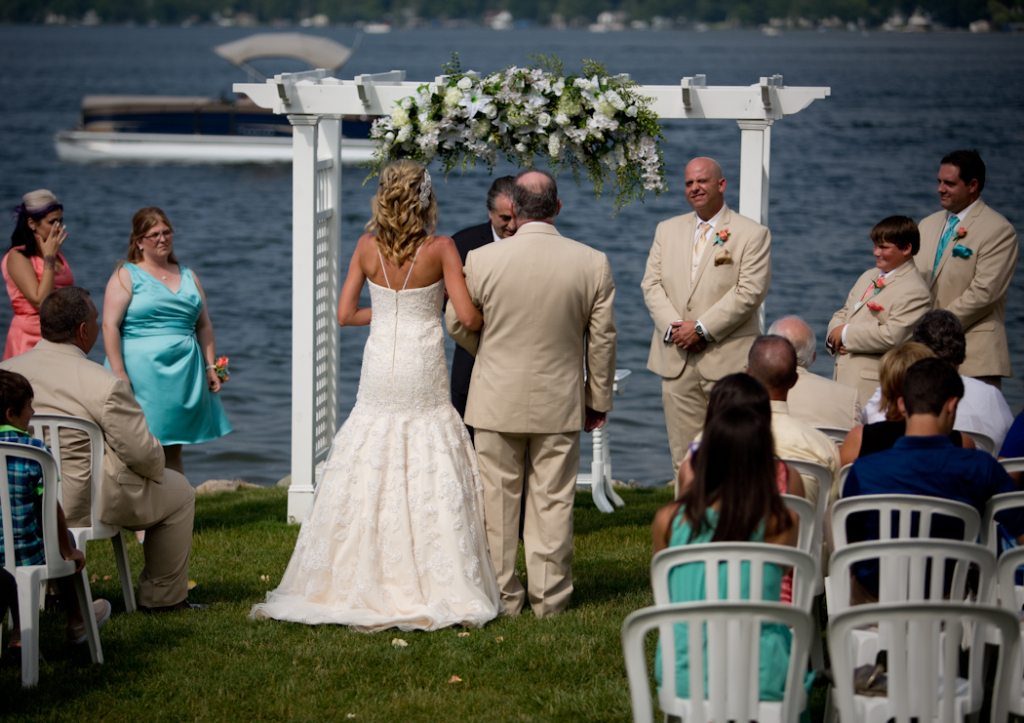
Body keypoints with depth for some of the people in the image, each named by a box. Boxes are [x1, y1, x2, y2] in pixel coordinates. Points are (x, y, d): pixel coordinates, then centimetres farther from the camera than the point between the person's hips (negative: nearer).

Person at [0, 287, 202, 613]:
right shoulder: (106, 385, -20)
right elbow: (144, 455, -15)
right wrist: (156, 466, 8)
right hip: (81, 507, -6)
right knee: (179, 492, 17)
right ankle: (162, 597, 26)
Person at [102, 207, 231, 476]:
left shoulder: (187, 276, 17)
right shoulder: (126, 276, 0)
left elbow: (204, 325, 20)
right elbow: (110, 326, -8)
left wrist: (210, 366, 9)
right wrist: (119, 374, -16)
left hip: (183, 373, 5)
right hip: (141, 371, -5)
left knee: (173, 450, 7)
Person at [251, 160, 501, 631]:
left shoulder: (368, 247, 0)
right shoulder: (440, 248, -9)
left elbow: (344, 314, 4)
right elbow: (468, 317, -12)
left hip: (380, 373, 3)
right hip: (423, 375, -3)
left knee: (365, 482, 8)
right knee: (431, 484, 1)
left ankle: (360, 587, 10)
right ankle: (439, 589, 1)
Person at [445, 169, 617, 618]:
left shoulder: (481, 260, -11)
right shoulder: (592, 263, -7)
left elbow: (457, 324, 3)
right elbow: (602, 339, -1)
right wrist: (598, 399, 11)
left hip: (498, 400, -1)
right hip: (560, 402, 1)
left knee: (499, 500, 10)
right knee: (552, 502, 7)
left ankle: (503, 595, 16)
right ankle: (549, 598, 12)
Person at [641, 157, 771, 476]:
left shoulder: (752, 234, 0)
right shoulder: (668, 230, 16)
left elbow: (750, 292, -10)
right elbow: (651, 284, 10)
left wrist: (702, 328, -15)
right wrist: (672, 327, -7)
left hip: (727, 359, -4)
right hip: (676, 362, 5)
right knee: (683, 455, 4)